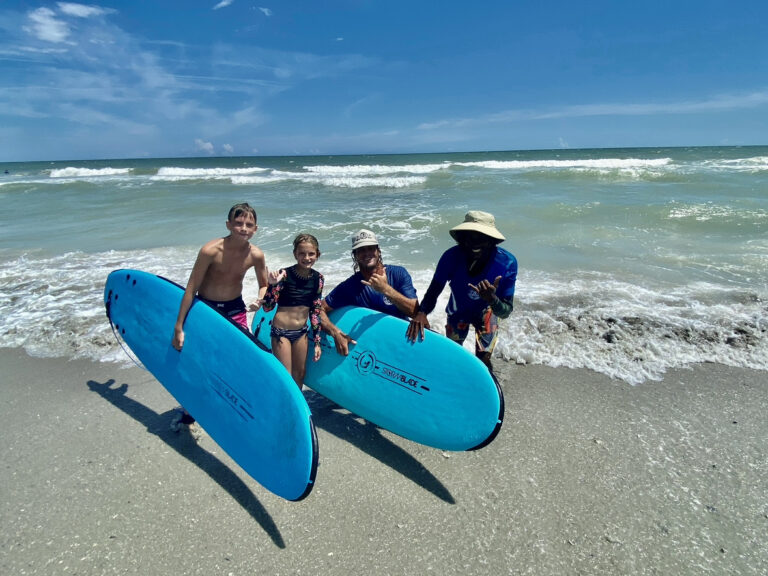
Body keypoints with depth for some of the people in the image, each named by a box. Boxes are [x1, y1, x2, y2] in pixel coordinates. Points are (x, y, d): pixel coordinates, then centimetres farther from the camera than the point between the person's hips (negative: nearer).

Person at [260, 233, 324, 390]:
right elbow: (267, 307, -18)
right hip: (281, 331, -5)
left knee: (300, 374, 17)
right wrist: (272, 284, -34)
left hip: (301, 332, 5)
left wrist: (317, 342, 3)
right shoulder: (285, 275, -17)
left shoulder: (318, 278, -3)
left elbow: (315, 312, 3)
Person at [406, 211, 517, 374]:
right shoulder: (452, 256, -34)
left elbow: (505, 312, -31)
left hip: (486, 311, -1)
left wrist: (492, 299, -54)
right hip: (457, 312, 1)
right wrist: (421, 313, -48)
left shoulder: (507, 262, -34)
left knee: (483, 359, -9)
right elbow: (433, 291, -28)